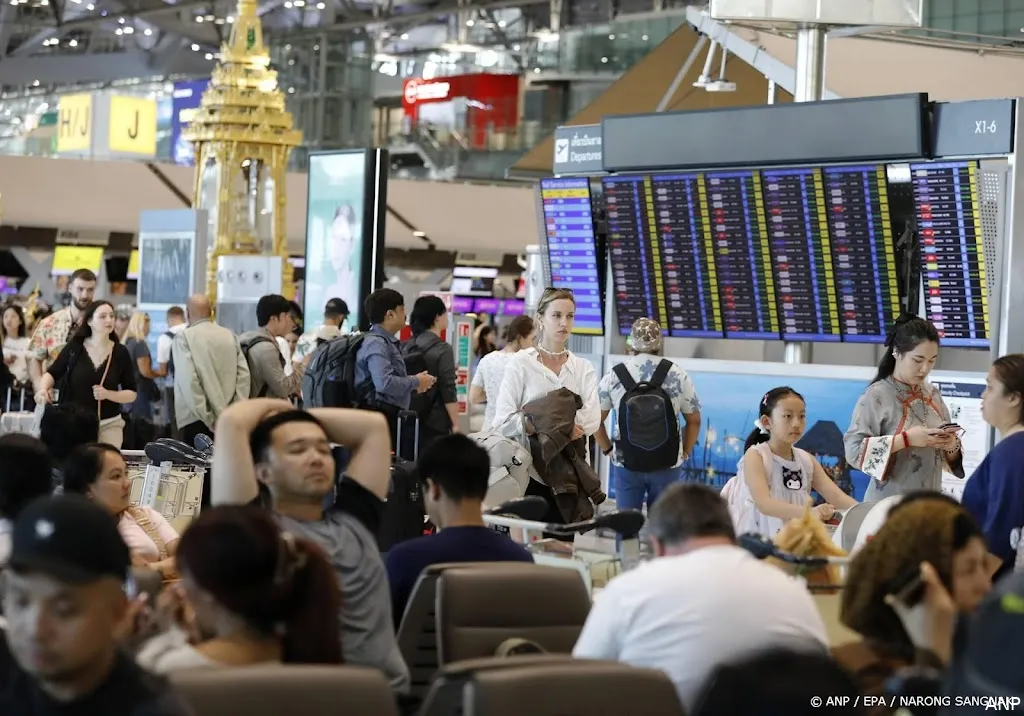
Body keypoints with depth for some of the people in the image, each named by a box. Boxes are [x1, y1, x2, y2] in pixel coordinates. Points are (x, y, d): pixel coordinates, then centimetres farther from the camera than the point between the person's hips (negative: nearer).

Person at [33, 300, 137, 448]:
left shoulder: (120, 353, -2)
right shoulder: (74, 347, -3)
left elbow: (132, 394, 1)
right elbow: (52, 373, 6)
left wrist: (107, 394, -16)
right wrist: (43, 389, -15)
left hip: (109, 425, 0)